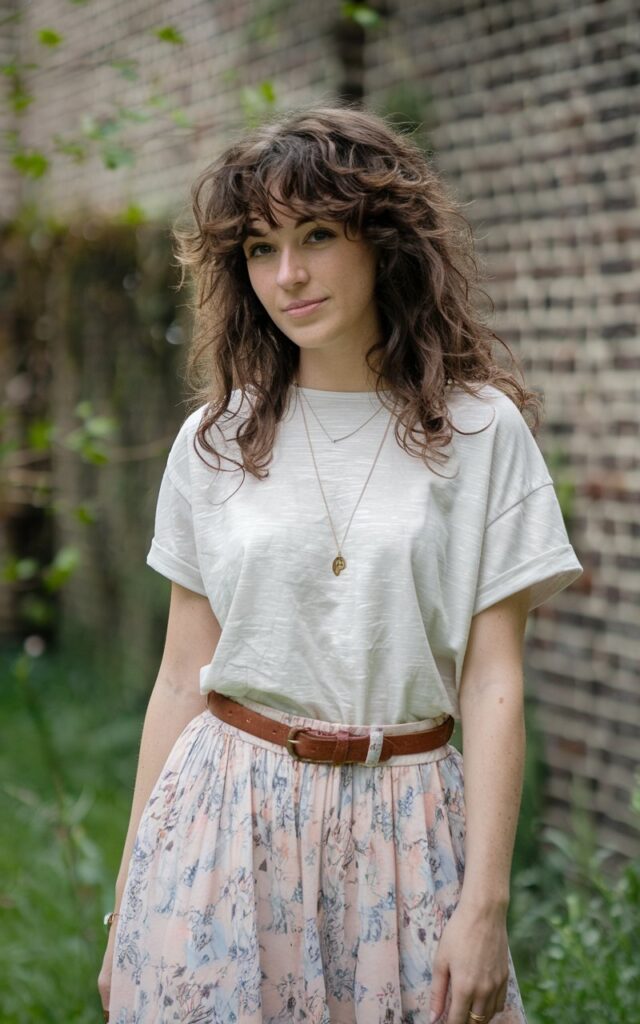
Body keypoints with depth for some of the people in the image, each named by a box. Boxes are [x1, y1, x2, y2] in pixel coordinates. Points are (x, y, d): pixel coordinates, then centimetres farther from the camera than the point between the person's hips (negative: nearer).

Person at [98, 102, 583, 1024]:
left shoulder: (479, 431, -2)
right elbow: (182, 678, 5)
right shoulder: (215, 441, 4)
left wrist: (487, 903, -10)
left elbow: (494, 685, -5)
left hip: (402, 834, -1)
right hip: (225, 821, 2)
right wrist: (130, 893, 5)